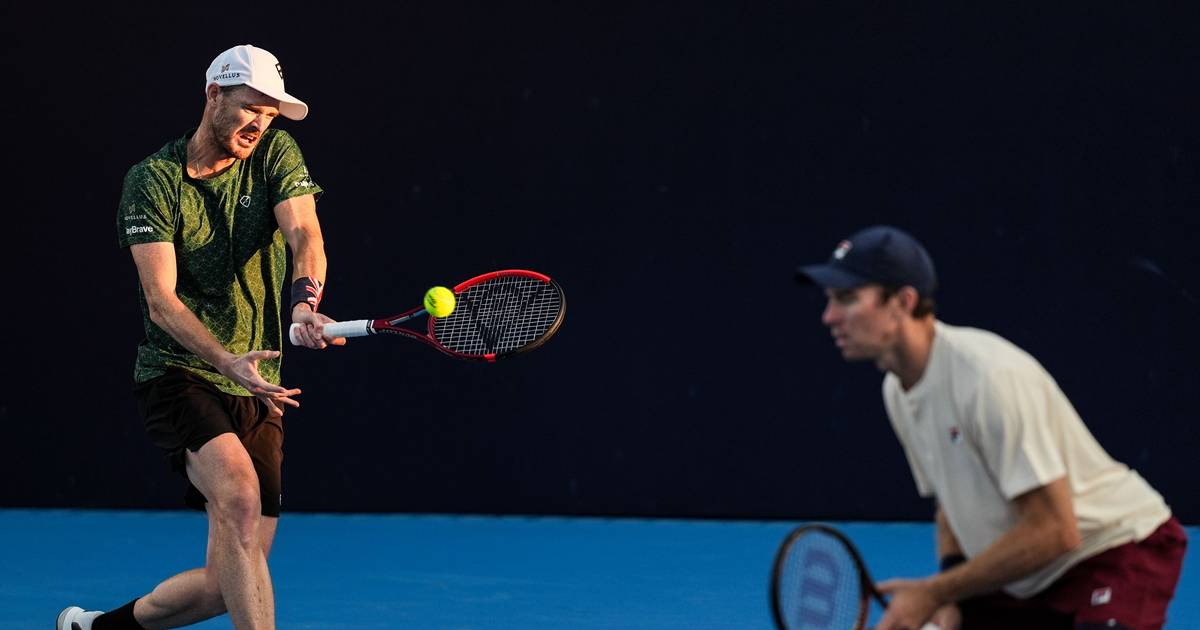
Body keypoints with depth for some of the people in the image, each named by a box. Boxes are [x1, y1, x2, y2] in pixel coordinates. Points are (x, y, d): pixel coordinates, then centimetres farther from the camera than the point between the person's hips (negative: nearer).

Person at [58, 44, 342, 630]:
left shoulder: (276, 154, 4)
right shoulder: (153, 179, -7)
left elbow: (306, 235, -14)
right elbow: (161, 300, -15)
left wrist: (305, 299, -37)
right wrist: (229, 362, -32)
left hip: (258, 395, 5)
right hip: (177, 377, -4)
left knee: (229, 583, 4)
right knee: (240, 493, -33)